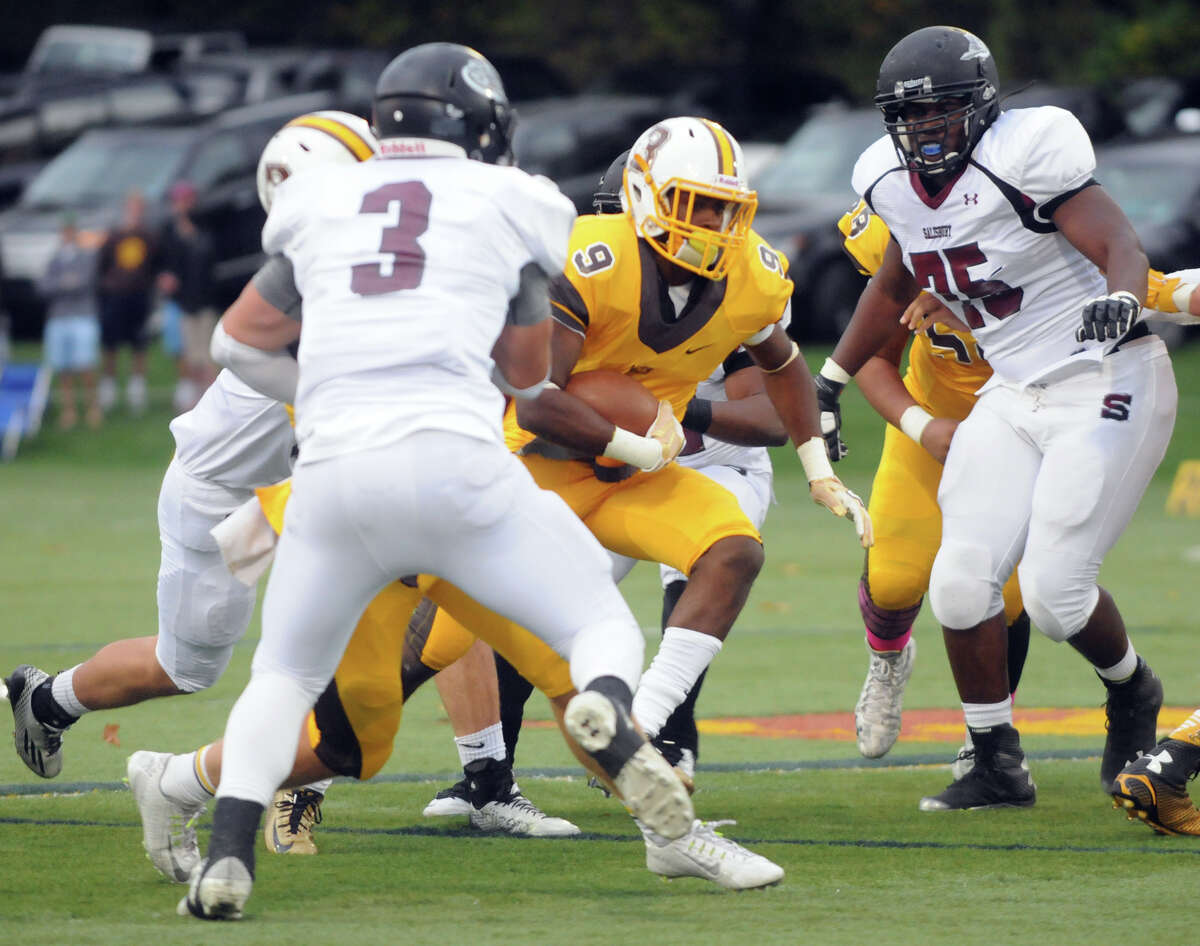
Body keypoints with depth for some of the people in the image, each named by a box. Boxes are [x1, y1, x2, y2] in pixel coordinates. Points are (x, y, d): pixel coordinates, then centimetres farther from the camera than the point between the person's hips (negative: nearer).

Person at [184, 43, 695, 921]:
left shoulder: (313, 202, 21)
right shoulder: (516, 201, 16)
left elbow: (239, 345, 33)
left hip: (335, 468, 2)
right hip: (457, 460, -2)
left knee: (284, 678, 23)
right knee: (606, 628, 14)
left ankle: (229, 849, -3)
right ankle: (607, 710, -23)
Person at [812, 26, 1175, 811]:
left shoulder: (1026, 156, -19)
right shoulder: (895, 182, 4)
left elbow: (1121, 246, -26)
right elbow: (895, 289, 23)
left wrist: (1121, 302, -47)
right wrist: (832, 379, 27)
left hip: (1106, 384, -7)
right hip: (1013, 396, 7)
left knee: (1054, 589, -13)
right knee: (961, 583, -5)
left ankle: (1132, 693, 20)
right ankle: (999, 767, 11)